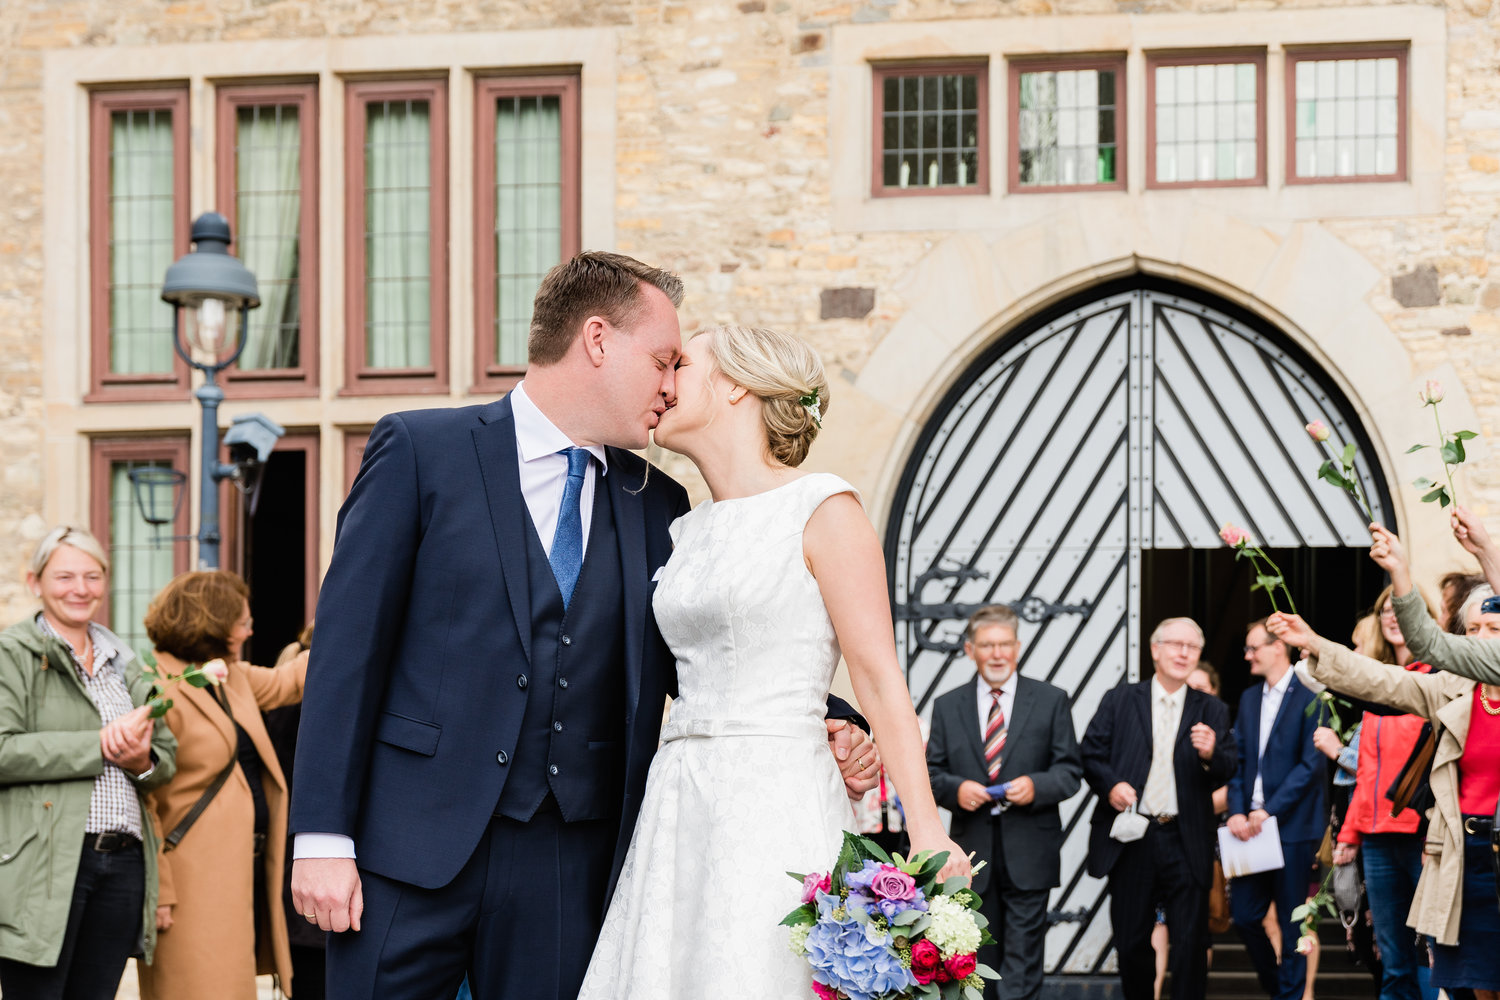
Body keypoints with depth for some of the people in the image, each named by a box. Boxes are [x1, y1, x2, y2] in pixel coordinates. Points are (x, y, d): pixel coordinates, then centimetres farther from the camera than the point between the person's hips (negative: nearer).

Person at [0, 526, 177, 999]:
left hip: (123, 865, 6)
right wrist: (100, 745, -13)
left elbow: (167, 755, 22)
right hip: (43, 866, -6)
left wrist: (143, 760, -3)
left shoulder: (123, 662, 21)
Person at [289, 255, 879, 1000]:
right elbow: (348, 650, -3)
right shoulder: (420, 451, 0)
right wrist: (323, 839, -9)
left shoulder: (657, 506, 12)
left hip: (567, 867, 4)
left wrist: (823, 729, -2)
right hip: (412, 851, -3)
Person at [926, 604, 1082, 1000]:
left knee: (1022, 966, -7)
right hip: (972, 849, 2)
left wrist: (1036, 786, -16)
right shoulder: (947, 707, 10)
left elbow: (1070, 770, 4)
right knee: (982, 964, 9)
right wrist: (955, 789, -13)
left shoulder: (1051, 700, 6)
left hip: (1028, 852, -2)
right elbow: (932, 773, 9)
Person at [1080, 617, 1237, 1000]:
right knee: (1131, 943, 8)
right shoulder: (1119, 700, 8)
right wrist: (1110, 783, -13)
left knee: (1190, 946, -2)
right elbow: (1090, 753, 5)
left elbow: (1225, 774, 0)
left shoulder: (1211, 710, 9)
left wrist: (1211, 755, -22)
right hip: (1130, 839, 0)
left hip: (1185, 842, 0)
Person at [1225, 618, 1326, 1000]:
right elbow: (1237, 760, 12)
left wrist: (1270, 812, -15)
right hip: (1251, 826, 6)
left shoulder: (1309, 697, -7)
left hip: (1292, 826, -6)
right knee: (1244, 915, 6)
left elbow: (1311, 764, -12)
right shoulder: (1249, 698, 14)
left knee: (1291, 922, 0)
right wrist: (1237, 812, -3)